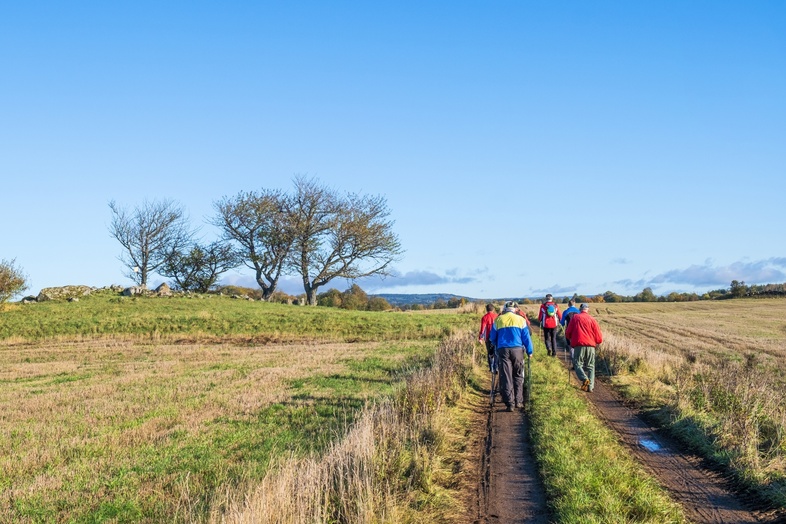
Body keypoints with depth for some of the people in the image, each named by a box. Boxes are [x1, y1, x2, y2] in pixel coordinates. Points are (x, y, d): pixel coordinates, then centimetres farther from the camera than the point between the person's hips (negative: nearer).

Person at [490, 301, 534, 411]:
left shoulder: (498, 320, 9)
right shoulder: (521, 319, 6)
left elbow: (493, 338, 16)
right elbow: (526, 337, 5)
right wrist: (529, 352, 14)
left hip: (502, 350, 0)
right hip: (517, 349, 0)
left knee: (506, 378, 2)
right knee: (518, 377, 13)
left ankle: (510, 403, -1)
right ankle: (518, 401, 11)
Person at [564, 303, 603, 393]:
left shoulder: (575, 318, 7)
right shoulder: (592, 320, 7)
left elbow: (568, 333, 9)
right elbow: (599, 337, 6)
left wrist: (572, 339, 30)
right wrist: (597, 343, 28)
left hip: (578, 345, -1)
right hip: (591, 346, 1)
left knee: (578, 364, 3)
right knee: (590, 366, 11)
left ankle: (585, 379, -24)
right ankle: (590, 386, -2)